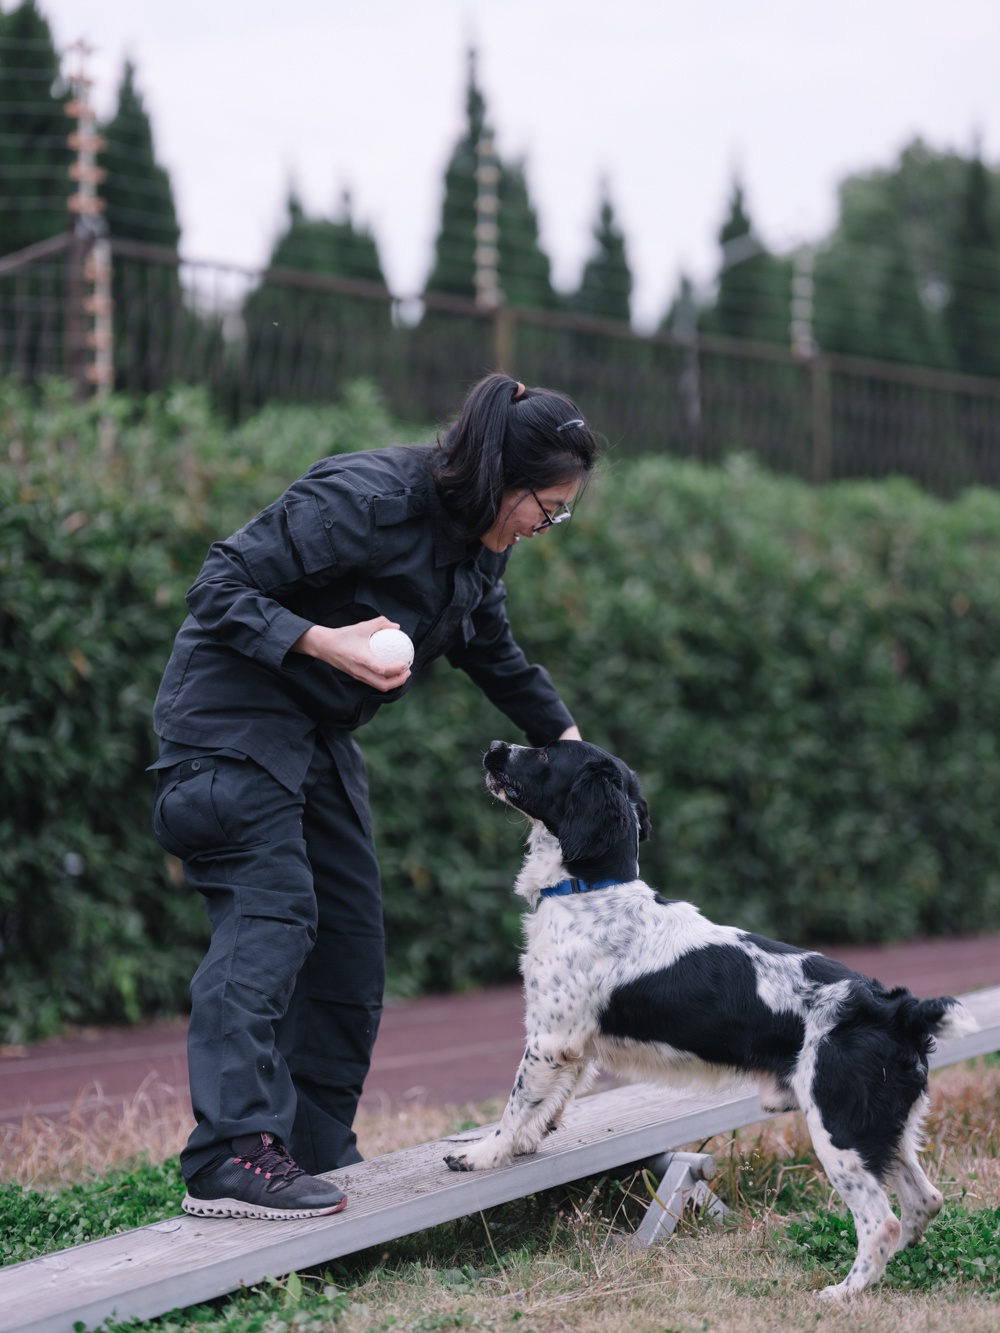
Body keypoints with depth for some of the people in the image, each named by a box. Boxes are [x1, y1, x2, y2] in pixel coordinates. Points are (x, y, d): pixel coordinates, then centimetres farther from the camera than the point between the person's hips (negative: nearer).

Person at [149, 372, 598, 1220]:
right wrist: (325, 641, -33)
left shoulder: (479, 539, 4)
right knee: (269, 912, -20)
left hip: (319, 735, 10)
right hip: (233, 717, -9)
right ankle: (232, 1155, -26)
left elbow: (492, 653, 23)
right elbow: (221, 587, -23)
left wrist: (567, 741, 23)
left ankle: (316, 1151, 14)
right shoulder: (363, 501, -24)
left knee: (350, 931, 7)